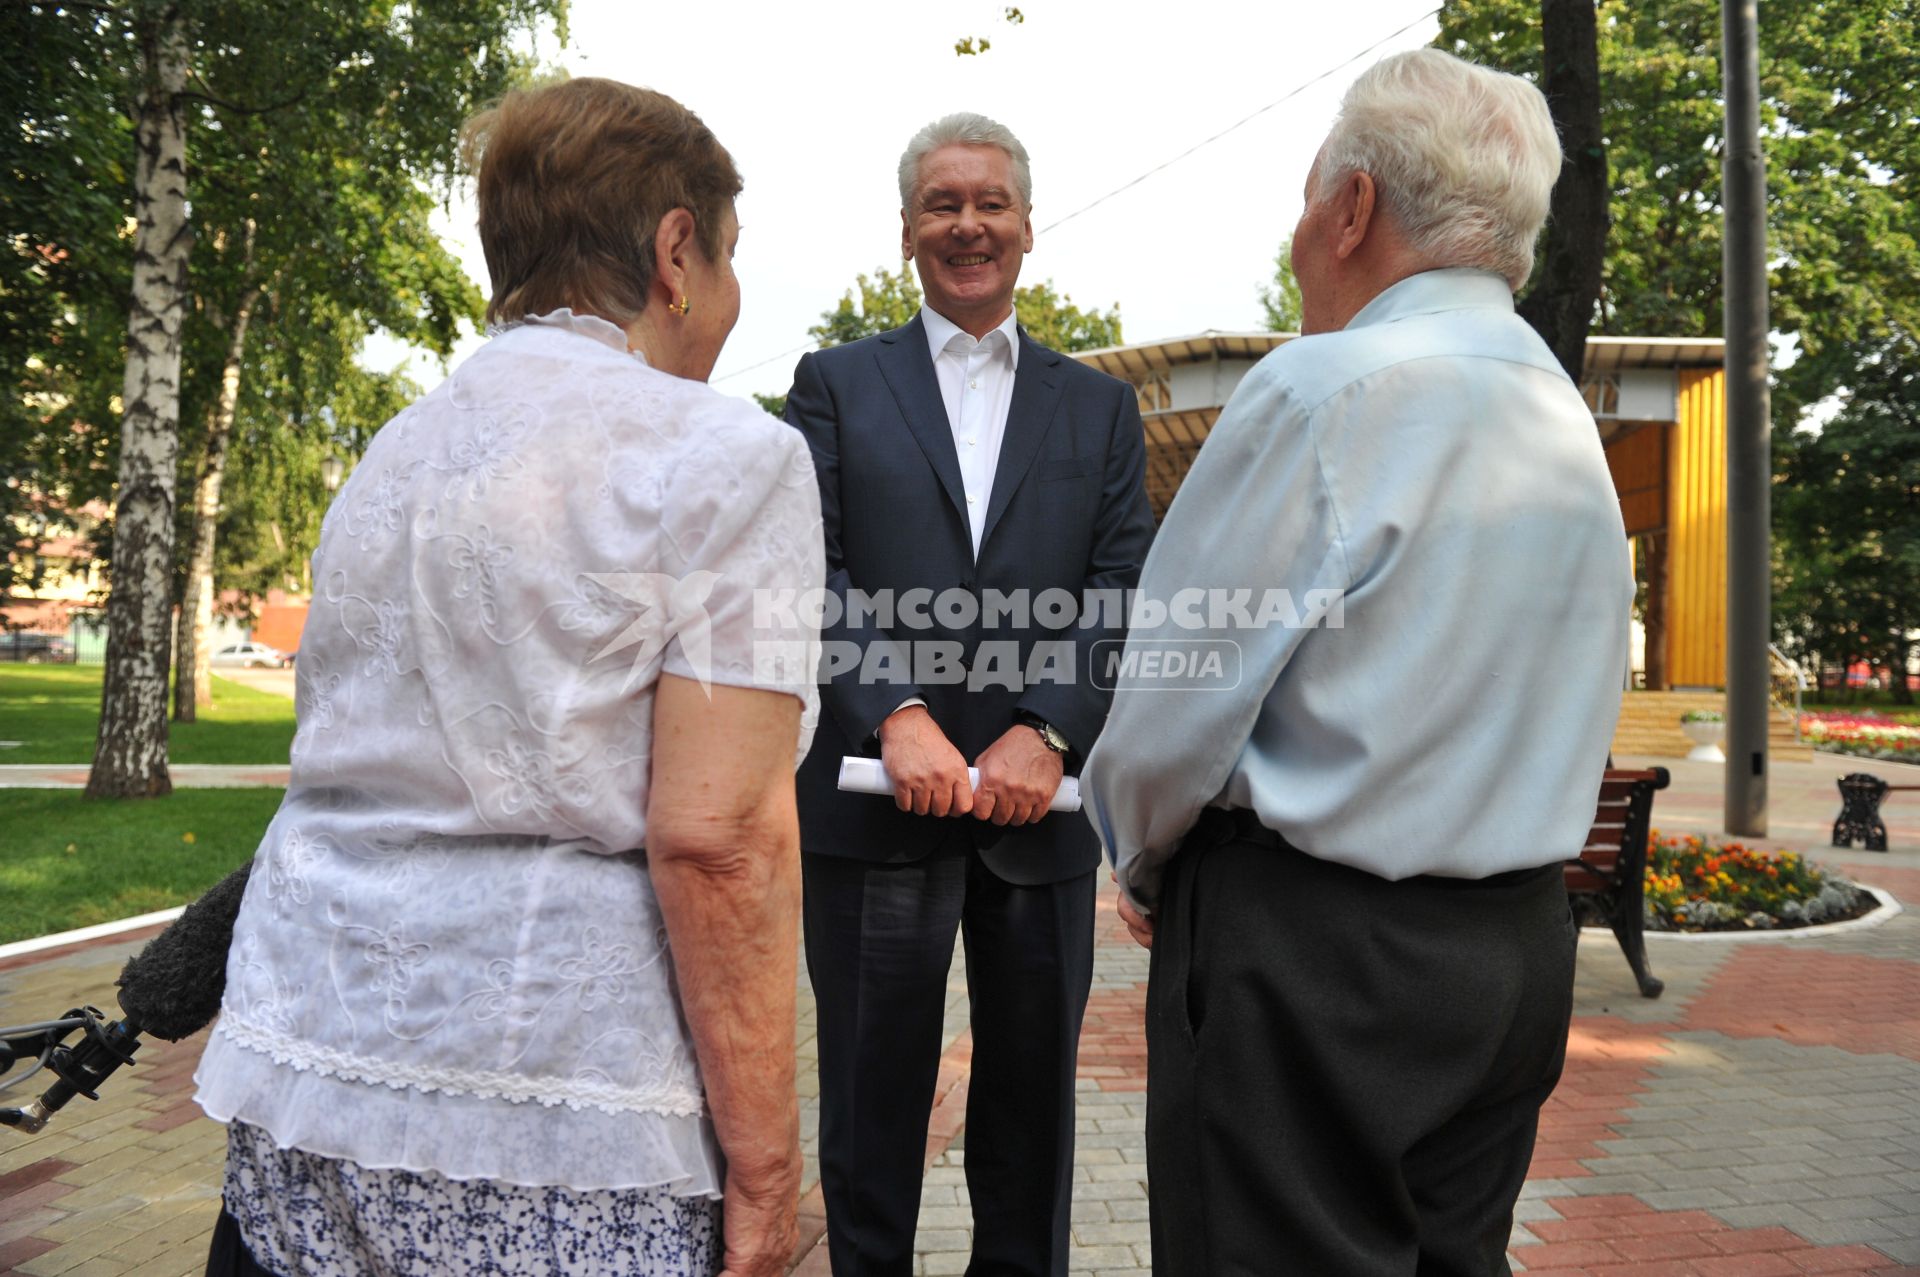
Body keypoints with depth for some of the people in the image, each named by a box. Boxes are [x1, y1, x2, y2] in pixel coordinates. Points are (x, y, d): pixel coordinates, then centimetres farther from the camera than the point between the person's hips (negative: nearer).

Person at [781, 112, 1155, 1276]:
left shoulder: (1101, 408, 12)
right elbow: (810, 572, -3)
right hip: (876, 799, -1)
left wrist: (1046, 733, -14)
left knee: (1033, 1104, 14)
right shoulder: (836, 383, 8)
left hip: (1040, 806, 2)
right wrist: (895, 716, -18)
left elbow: (1125, 595, 2)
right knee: (873, 1103, 10)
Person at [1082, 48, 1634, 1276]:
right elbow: (1573, 708, 13)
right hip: (1522, 945, 8)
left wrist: (1146, 870, 4)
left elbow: (1175, 704, -15)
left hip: (1306, 954, -8)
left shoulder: (1326, 389, -17)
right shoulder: (1569, 417, 10)